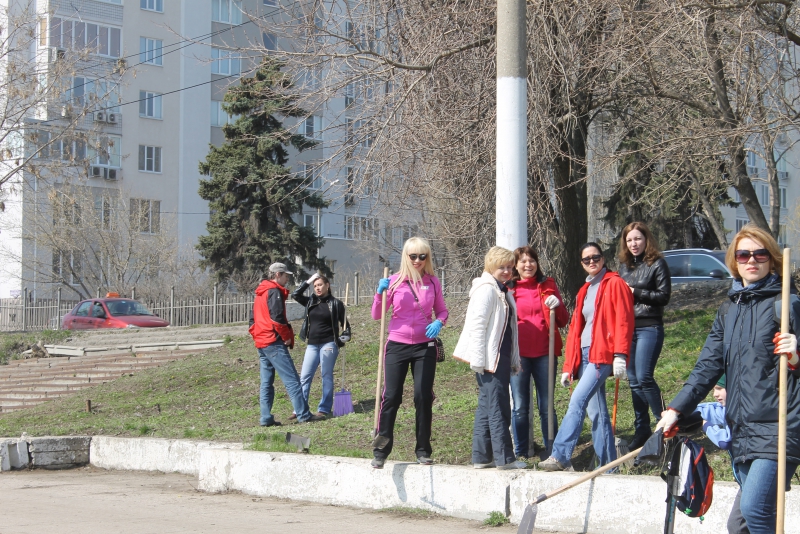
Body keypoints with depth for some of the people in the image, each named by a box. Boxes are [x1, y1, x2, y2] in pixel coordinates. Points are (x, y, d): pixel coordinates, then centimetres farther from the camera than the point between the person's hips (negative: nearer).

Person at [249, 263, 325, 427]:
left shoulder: (260, 293, 20)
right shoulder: (274, 291, -10)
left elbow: (253, 320, 23)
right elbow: (277, 318, -20)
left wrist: (256, 335, 19)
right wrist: (287, 337, -10)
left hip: (261, 343, 10)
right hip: (274, 343, -10)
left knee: (266, 382, 9)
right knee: (292, 379, -9)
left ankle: (266, 418, 7)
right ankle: (304, 415, -11)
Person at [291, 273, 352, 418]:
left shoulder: (335, 303, 0)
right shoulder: (311, 302, 11)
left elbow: (344, 323, 6)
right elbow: (295, 295, 3)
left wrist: (345, 337, -9)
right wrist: (308, 281, 1)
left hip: (328, 345, -4)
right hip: (312, 345, 4)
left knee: (326, 376, 0)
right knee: (304, 377, 0)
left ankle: (324, 409, 5)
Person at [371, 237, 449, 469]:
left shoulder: (433, 283, 2)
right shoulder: (394, 281, -3)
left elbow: (442, 311, 11)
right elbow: (377, 316, -1)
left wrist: (439, 322, -11)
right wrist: (380, 293, -18)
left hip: (425, 347, 1)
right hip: (397, 346, -1)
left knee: (424, 397, 2)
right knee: (391, 397, -3)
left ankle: (423, 450, 13)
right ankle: (380, 451, 1)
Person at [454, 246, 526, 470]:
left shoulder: (503, 291, 17)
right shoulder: (486, 290, -12)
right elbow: (477, 325, -18)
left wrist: (513, 360, 21)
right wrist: (478, 360, -21)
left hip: (500, 359, 10)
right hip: (489, 359, -10)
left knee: (487, 407, 11)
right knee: (498, 409, -7)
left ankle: (481, 457, 15)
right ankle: (504, 458, -3)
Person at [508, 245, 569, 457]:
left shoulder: (548, 285, 8)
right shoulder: (508, 288, 6)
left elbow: (563, 322, 9)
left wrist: (557, 306, -11)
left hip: (544, 352, 0)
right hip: (518, 354, 0)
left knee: (546, 406, 3)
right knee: (520, 407, 2)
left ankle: (553, 452, 11)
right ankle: (520, 453, 11)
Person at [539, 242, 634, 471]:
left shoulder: (615, 284, -1)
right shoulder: (585, 291, 21)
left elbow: (624, 321, -9)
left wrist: (620, 355, -19)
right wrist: (568, 366, 16)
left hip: (603, 353, -8)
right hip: (585, 353, 8)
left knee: (578, 401, -19)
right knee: (596, 411, 6)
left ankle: (560, 456, -21)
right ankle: (607, 463, 10)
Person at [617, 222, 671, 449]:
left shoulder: (657, 264, -3)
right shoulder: (624, 266, 15)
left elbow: (664, 296, -8)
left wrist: (636, 293, -13)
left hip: (649, 328, -6)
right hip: (627, 327, 6)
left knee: (644, 378, -14)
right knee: (634, 381, 7)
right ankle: (641, 429, 12)